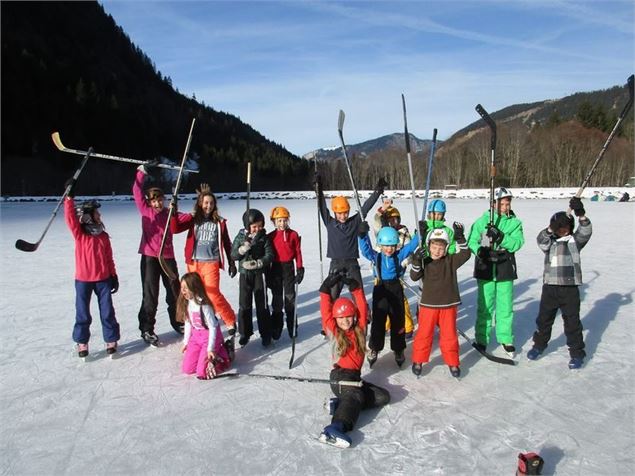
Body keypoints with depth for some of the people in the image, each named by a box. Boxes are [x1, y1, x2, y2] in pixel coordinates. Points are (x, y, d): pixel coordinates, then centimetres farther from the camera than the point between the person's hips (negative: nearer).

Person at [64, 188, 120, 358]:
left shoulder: (103, 235, 3)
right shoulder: (79, 233, -6)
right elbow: (70, 217, -23)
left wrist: (114, 276, 7)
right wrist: (69, 196, -32)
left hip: (103, 279, 2)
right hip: (83, 279, -2)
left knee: (107, 311, 7)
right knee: (83, 313, 9)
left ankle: (111, 340, 20)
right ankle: (81, 342, 26)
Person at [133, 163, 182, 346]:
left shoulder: (169, 213, 4)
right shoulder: (146, 211, -1)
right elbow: (137, 192, -9)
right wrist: (142, 171, -14)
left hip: (168, 257, 3)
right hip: (150, 258, -3)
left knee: (175, 293, 14)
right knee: (150, 296, 1)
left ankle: (178, 322, 33)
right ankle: (146, 329, 15)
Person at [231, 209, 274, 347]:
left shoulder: (264, 237, -3)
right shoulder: (240, 237, 1)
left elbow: (269, 255, -8)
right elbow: (233, 255, -2)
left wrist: (257, 263, -20)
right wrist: (243, 248, -20)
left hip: (259, 274, -1)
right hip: (245, 274, 2)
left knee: (262, 305, 3)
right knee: (244, 305, 6)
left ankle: (265, 334, 14)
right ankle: (245, 333, 20)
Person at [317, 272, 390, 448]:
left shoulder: (360, 329, 10)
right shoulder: (334, 332, 0)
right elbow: (326, 312, -10)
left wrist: (356, 288, -7)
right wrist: (326, 289, -15)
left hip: (355, 376, 6)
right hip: (341, 376, -6)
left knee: (383, 396, -6)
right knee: (356, 396, -31)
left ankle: (343, 404, -15)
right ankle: (335, 428, -52)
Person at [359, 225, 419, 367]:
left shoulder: (399, 255, 1)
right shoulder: (376, 257, -2)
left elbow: (411, 246, -5)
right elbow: (366, 249, -17)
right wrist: (363, 235, -32)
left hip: (396, 289, 1)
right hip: (380, 290, -1)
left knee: (398, 321, 10)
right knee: (378, 321, 6)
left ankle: (398, 350, 26)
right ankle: (374, 349, 21)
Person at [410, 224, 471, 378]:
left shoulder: (451, 261, 0)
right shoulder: (424, 262, -2)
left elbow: (465, 255, -13)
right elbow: (414, 277, -13)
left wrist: (460, 238, -24)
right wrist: (416, 261, -29)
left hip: (448, 305, 1)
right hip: (428, 304, 0)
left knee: (449, 334, 9)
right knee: (424, 333, 6)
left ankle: (452, 362, 25)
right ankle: (418, 360, 22)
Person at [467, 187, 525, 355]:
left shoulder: (515, 222, 5)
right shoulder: (482, 221, 0)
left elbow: (517, 243, -9)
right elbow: (472, 242, -4)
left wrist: (500, 237, -24)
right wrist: (483, 252, -22)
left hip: (505, 268, 1)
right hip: (485, 268, -1)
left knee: (505, 306, 7)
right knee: (485, 305, 5)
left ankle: (506, 339, 23)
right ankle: (481, 339, 19)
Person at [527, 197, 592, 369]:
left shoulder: (575, 240, 3)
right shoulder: (549, 241, 6)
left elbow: (586, 231, -14)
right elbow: (541, 239, -14)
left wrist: (581, 213, -29)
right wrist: (550, 229, -31)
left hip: (570, 288, -2)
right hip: (550, 287, 2)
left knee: (572, 322, 5)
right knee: (544, 319, 14)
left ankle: (577, 353, 19)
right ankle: (539, 345, 33)